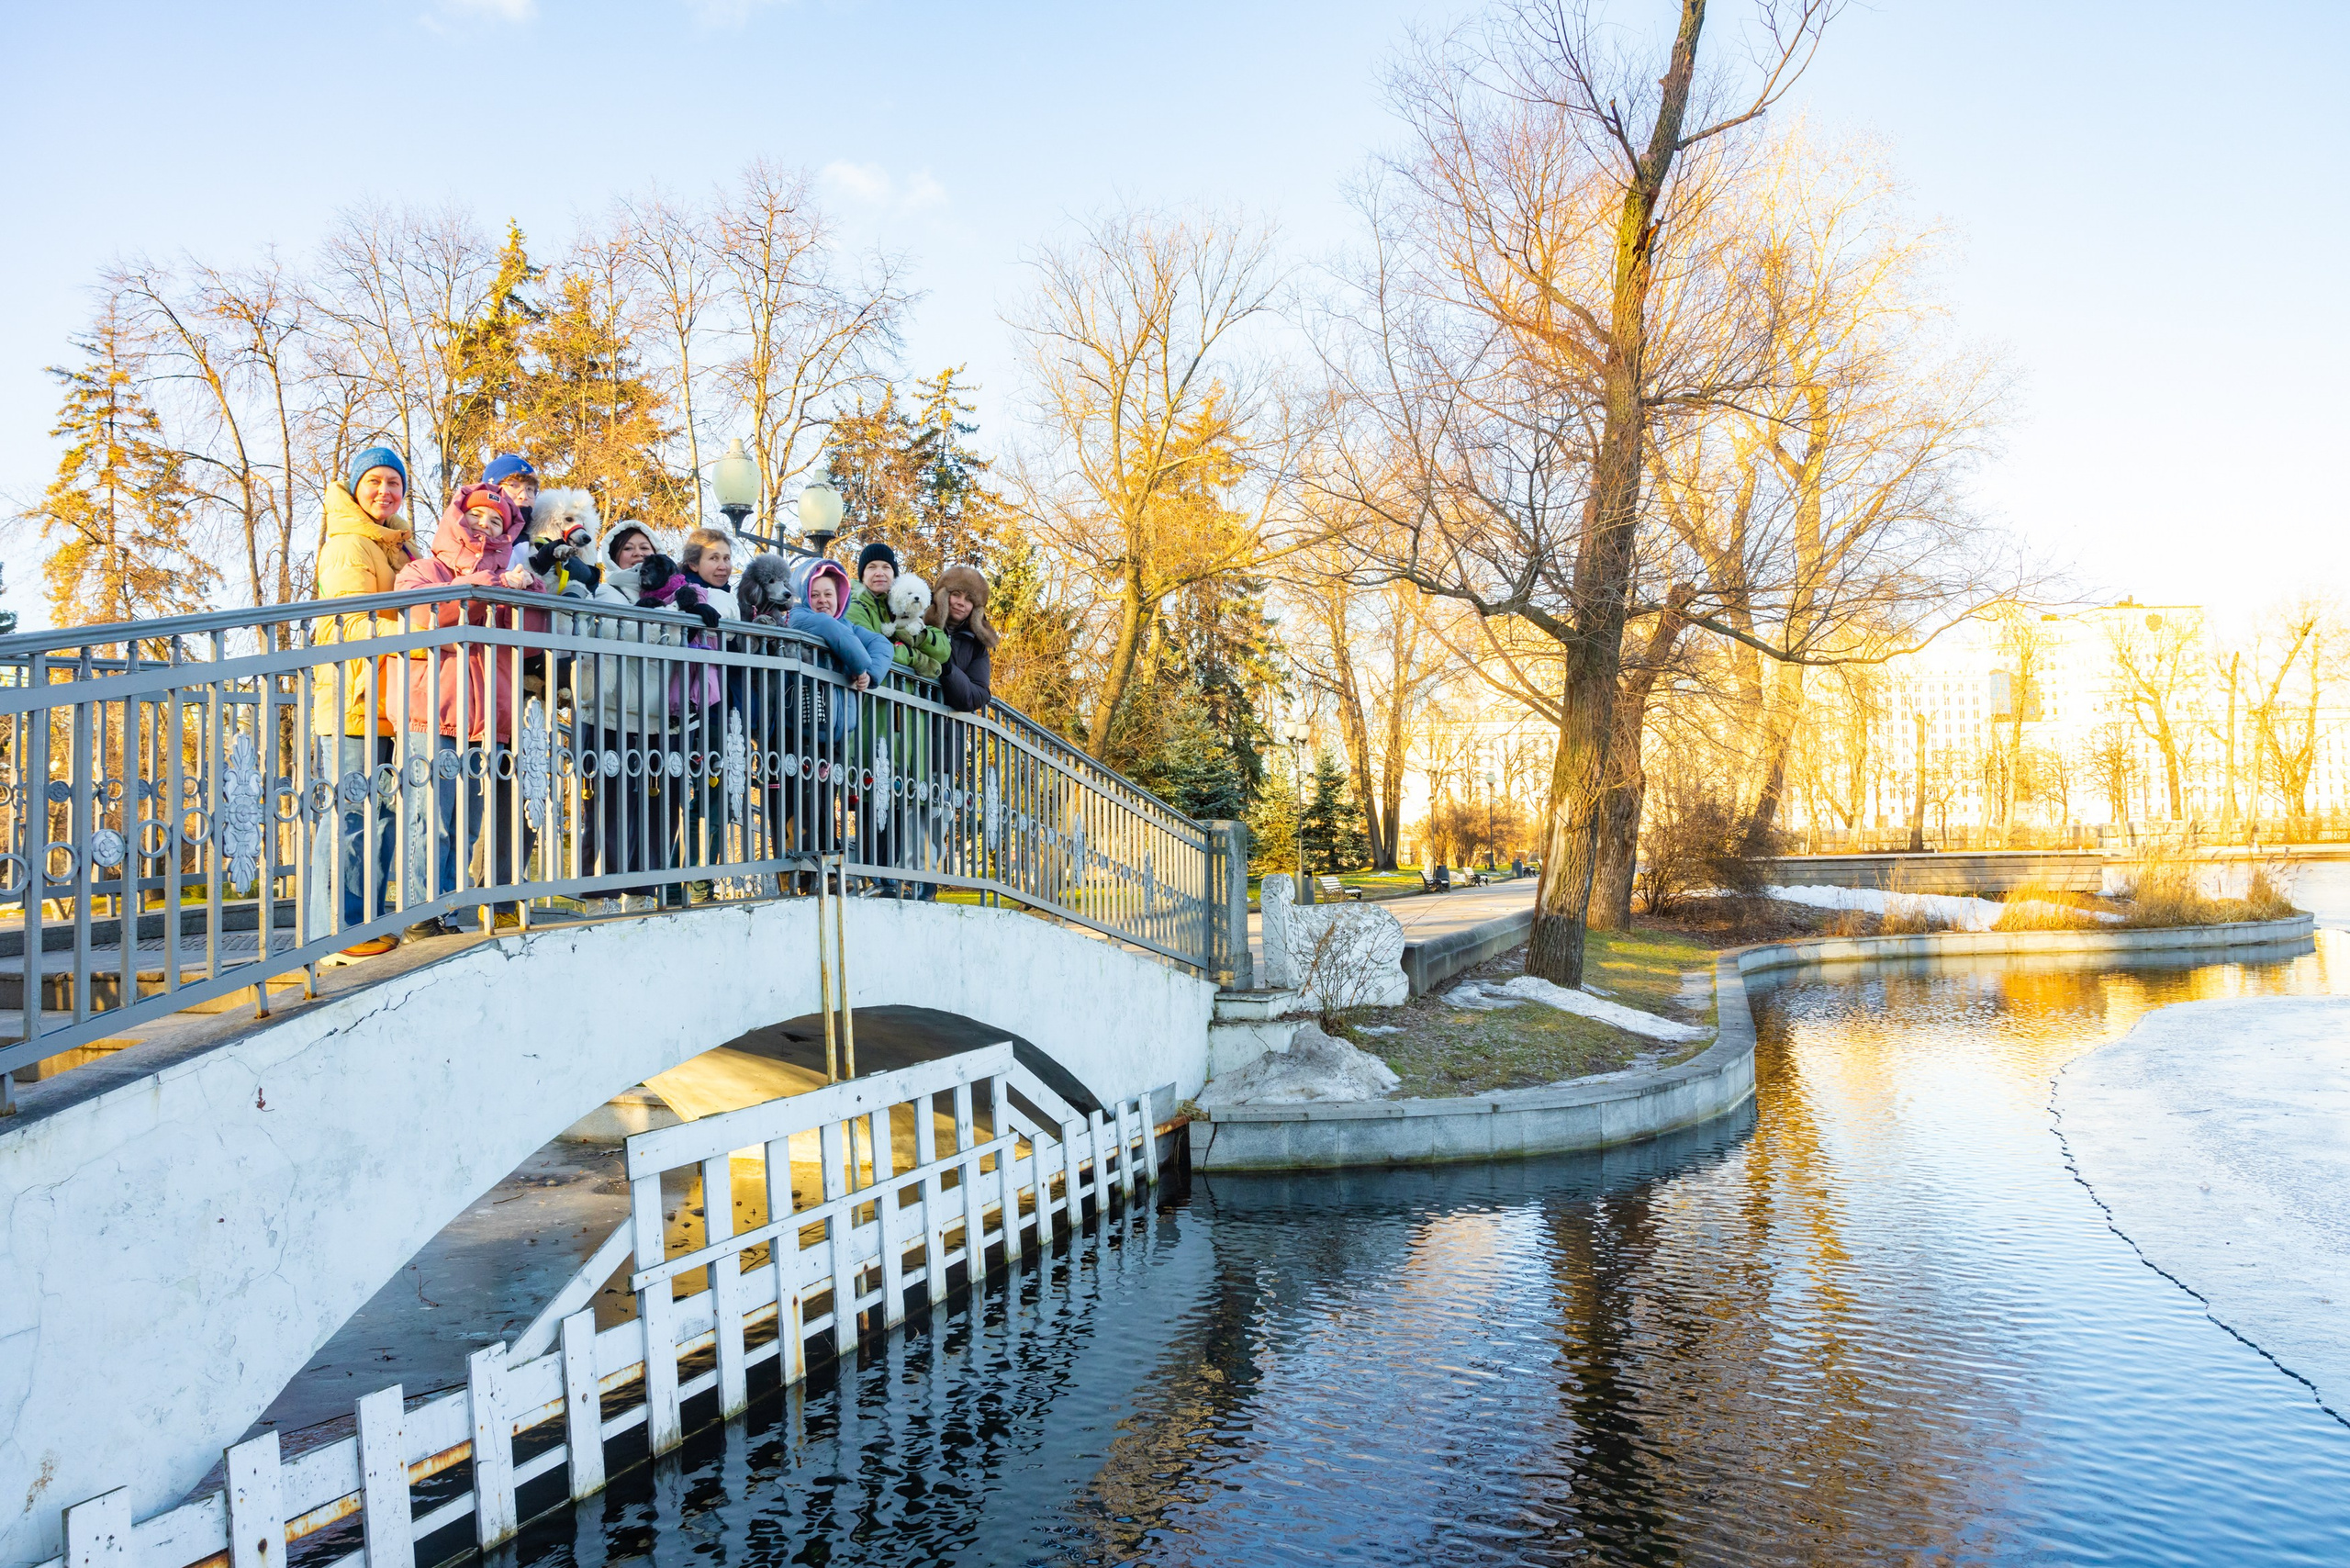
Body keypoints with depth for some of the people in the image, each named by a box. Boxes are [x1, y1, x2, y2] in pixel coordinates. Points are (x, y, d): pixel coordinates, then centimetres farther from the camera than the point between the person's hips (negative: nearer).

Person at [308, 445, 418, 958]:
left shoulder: (402, 545, 20)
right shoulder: (347, 547, -6)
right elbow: (354, 626, -17)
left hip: (390, 700, 9)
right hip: (353, 700, -9)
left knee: (383, 813, 11)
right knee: (351, 813, -9)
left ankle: (370, 925, 18)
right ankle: (336, 934, -5)